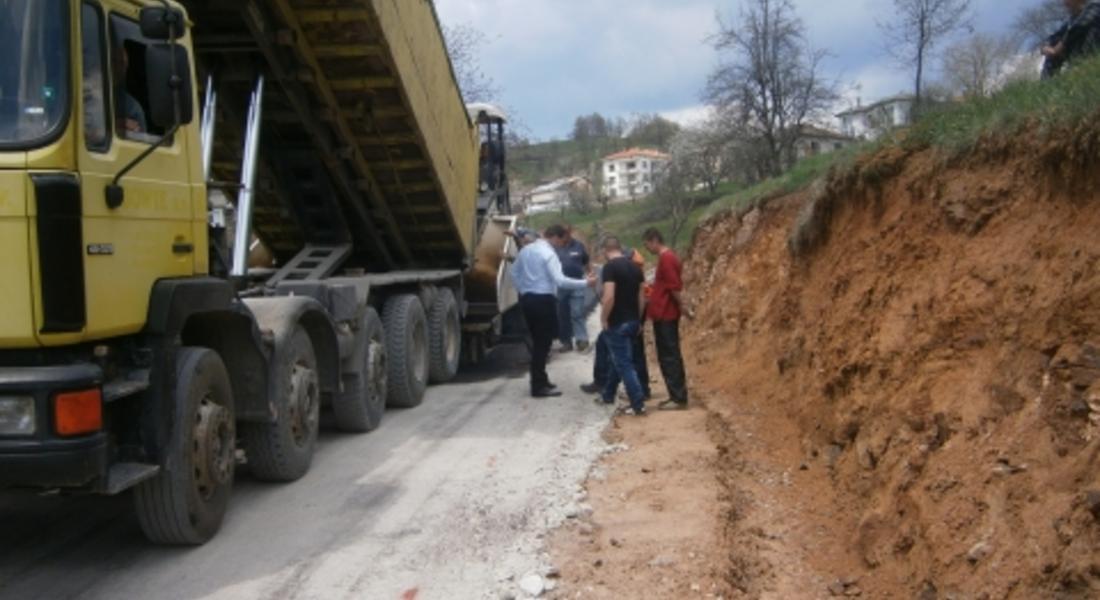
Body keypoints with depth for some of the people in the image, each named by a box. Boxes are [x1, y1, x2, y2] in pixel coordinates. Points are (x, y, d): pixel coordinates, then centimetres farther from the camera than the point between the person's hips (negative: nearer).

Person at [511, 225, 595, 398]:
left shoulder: (526, 249, 11)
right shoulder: (549, 253, -14)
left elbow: (514, 273, 18)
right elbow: (560, 281, -22)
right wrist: (585, 283, -18)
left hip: (527, 299, 8)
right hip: (543, 300, -8)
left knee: (537, 341, 17)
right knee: (543, 342, -1)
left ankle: (539, 381, 25)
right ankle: (539, 387, 2)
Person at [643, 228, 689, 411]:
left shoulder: (666, 258, -17)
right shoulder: (667, 257, 14)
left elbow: (675, 287, -21)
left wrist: (682, 308, -13)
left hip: (666, 315, -10)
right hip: (664, 314, 10)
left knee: (670, 357, -6)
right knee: (669, 356, 12)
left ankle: (679, 398, -2)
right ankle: (677, 396, 17)